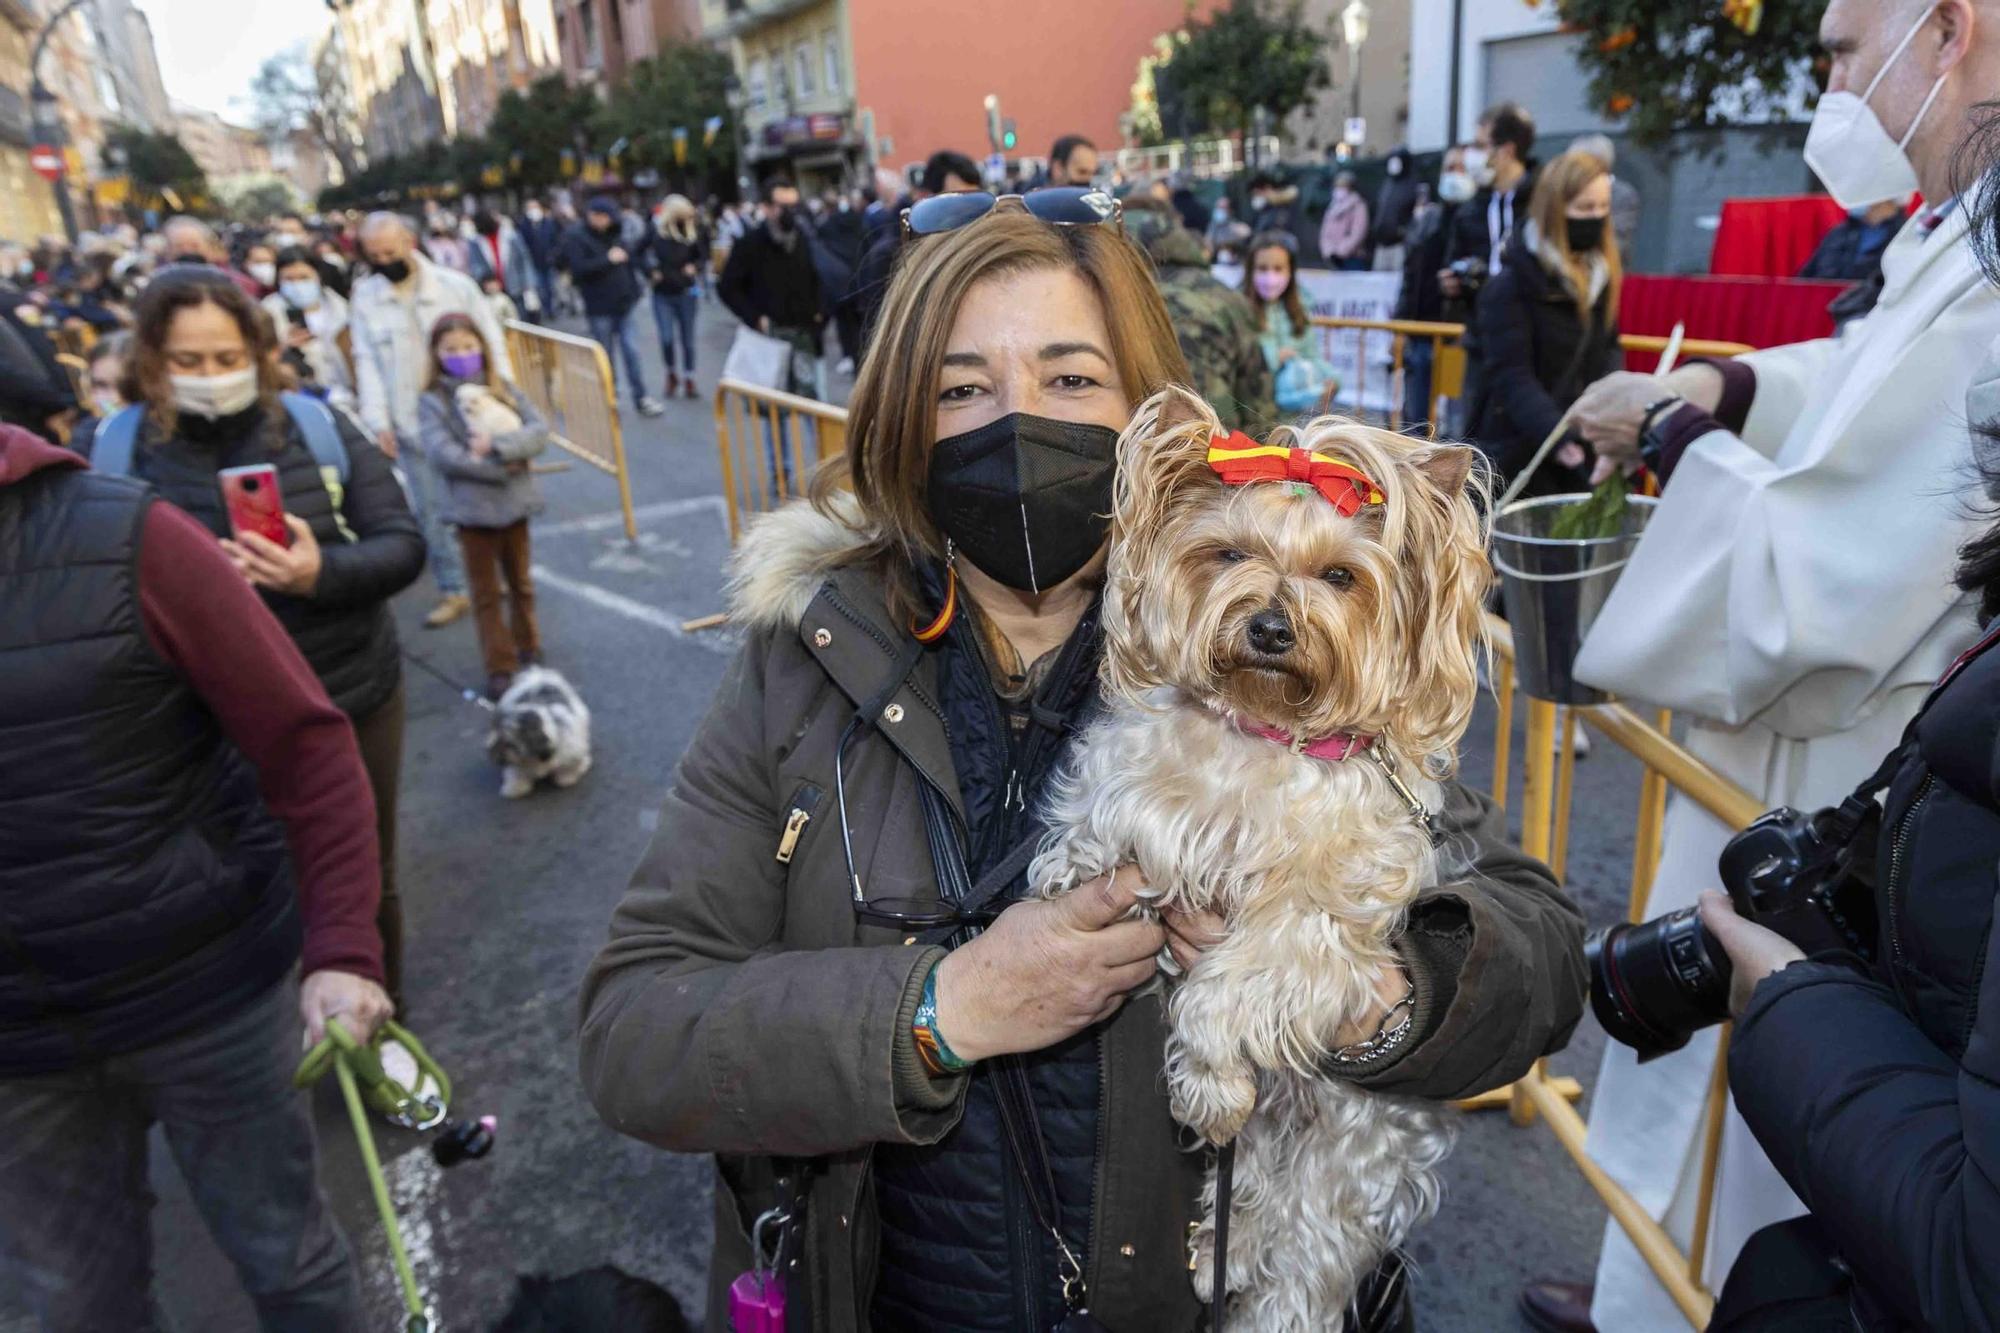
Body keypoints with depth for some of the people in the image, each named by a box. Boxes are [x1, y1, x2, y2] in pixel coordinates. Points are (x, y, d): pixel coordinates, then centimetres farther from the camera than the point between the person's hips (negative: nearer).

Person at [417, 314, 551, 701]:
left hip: (513, 503, 3)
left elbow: (539, 431, -8)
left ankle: (528, 648, 36)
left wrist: (496, 445, -22)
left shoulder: (503, 389, 2)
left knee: (520, 582, 19)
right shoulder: (434, 400, -6)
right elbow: (443, 454, -17)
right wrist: (502, 467, -19)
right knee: (485, 592, 8)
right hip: (472, 508, -2)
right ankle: (499, 666, 15)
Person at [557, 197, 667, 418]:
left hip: (625, 303, 4)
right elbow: (578, 268, -21)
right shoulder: (575, 237, -7)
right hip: (600, 308, -4)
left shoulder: (615, 235, 11)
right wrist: (608, 260, -23)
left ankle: (641, 399, 4)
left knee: (632, 352, -1)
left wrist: (634, 291, 14)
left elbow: (627, 261, 23)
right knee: (606, 357, 6)